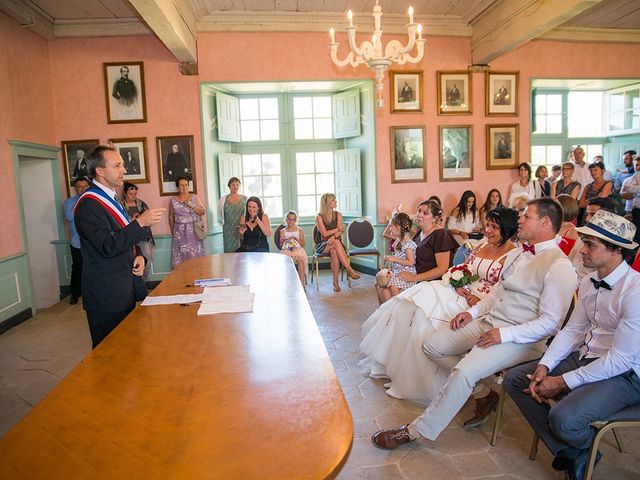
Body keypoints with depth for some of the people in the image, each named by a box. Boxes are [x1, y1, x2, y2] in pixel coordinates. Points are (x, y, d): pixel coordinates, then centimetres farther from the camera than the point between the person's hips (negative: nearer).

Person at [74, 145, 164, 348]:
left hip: (124, 289, 9)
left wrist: (137, 257, 4)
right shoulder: (89, 204, -17)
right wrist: (140, 222, -23)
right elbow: (108, 246, -24)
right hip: (106, 294, -9)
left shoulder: (110, 198, 14)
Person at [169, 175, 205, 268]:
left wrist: (191, 205, -14)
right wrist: (172, 231, 9)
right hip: (180, 232, 0)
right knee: (180, 256, -3)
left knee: (195, 254, 0)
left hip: (193, 231, 0)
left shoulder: (194, 198, 4)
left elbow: (203, 212, -1)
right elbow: (171, 217, 9)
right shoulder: (173, 201, 4)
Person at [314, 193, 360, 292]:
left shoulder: (338, 215, 9)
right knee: (336, 242, -35)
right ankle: (350, 270, -38)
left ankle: (335, 282, -34)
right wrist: (338, 229, -4)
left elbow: (339, 232, -3)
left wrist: (333, 237, -23)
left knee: (334, 251, -35)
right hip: (322, 245, -2)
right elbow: (324, 233, -9)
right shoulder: (319, 217, -2)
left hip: (335, 243, 2)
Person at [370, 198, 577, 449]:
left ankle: (415, 431, -14)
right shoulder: (516, 253, 13)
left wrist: (504, 334, -22)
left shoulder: (558, 266, -13)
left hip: (519, 339, -9)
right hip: (488, 322, 9)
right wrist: (473, 312, 6)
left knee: (463, 371, -29)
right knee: (432, 345, 0)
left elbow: (551, 322, -16)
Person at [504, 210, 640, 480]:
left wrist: (563, 382, -19)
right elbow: (573, 330, 7)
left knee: (563, 417, -30)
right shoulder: (589, 283, 3)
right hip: (583, 357, 8)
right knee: (515, 380, 2)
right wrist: (544, 366, -6)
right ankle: (570, 455, 7)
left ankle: (585, 448, 10)